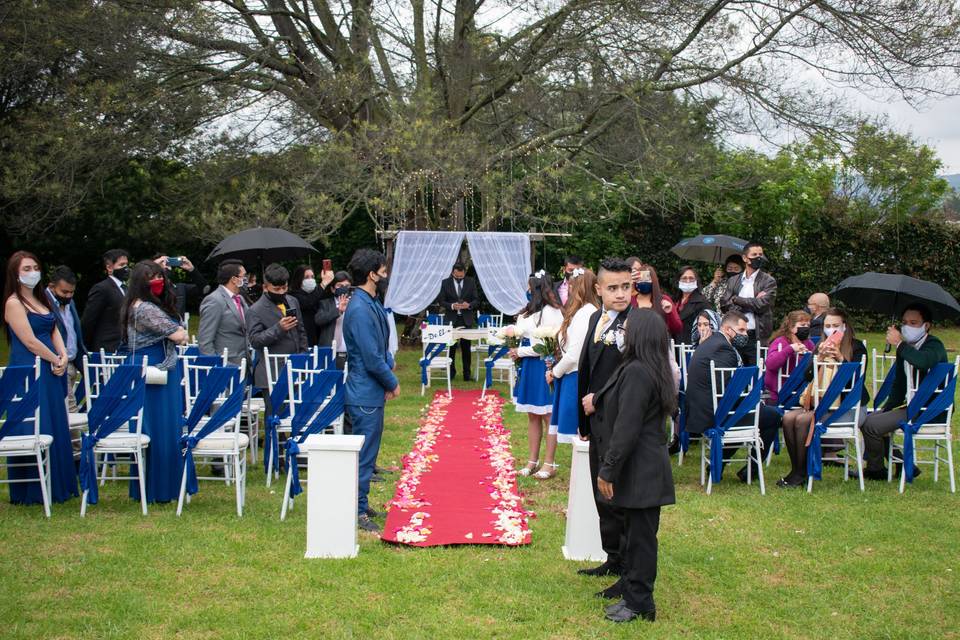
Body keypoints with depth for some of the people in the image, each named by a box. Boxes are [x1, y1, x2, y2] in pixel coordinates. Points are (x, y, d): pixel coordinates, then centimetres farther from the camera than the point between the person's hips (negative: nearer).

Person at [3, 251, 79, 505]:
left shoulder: (41, 299, 17)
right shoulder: (14, 303, -9)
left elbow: (54, 331, 15)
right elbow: (30, 342, -15)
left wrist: (64, 357, -2)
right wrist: (56, 360, -7)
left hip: (50, 373, 8)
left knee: (56, 428, 10)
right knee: (33, 433, -4)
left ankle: (57, 486, 18)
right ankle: (32, 491, 4)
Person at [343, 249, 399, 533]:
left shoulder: (372, 304, 10)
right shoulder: (360, 310, -22)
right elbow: (372, 359, -22)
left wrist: (389, 363, 3)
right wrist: (393, 383, -9)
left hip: (372, 392, 10)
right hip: (365, 394, -10)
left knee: (368, 451, 17)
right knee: (364, 453, -3)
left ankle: (360, 504, 27)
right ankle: (358, 512, 5)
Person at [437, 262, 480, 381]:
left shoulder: (471, 282, 3)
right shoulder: (445, 283, 1)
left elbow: (476, 300, 4)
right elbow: (441, 301, 1)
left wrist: (469, 305, -16)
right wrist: (452, 306, -16)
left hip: (466, 319, 0)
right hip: (452, 319, 0)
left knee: (466, 347, 3)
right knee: (451, 347, 6)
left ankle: (467, 373, 10)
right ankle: (451, 371, 18)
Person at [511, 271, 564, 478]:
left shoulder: (550, 312, -15)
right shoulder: (530, 310, 11)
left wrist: (521, 352, -10)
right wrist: (516, 348, 1)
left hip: (544, 367, -9)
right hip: (529, 368, 9)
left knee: (548, 415, -1)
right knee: (532, 416, 12)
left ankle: (549, 464, 5)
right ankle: (533, 461, 20)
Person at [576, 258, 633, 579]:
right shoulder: (597, 318, 10)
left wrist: (599, 400, -16)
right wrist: (584, 419, 16)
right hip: (598, 421, 9)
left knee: (618, 500, -2)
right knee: (603, 496, 18)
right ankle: (614, 560, 32)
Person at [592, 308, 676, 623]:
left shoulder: (636, 372, -21)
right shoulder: (654, 370, 11)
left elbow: (627, 428, -23)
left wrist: (608, 470, -19)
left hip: (639, 470, -10)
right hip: (644, 467, 10)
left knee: (638, 536, -1)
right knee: (636, 532, 19)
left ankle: (639, 603, 7)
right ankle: (631, 587, 30)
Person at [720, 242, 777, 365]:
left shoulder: (768, 281, 2)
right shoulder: (733, 281, 13)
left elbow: (761, 305, -11)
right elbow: (724, 305, 2)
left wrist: (736, 299, -3)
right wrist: (751, 304, -8)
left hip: (757, 337, -3)